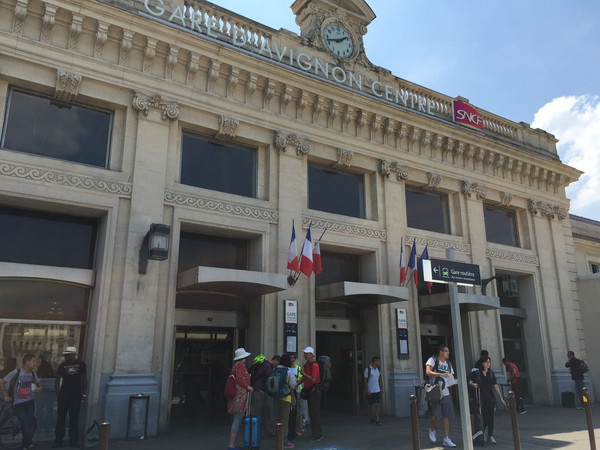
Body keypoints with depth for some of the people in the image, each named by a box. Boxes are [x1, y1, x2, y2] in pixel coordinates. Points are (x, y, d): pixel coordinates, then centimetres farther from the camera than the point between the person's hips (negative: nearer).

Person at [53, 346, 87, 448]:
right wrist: (57, 393, -4)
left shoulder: (81, 364, -2)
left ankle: (74, 441, 16)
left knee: (74, 418, 7)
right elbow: (57, 379, 3)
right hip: (63, 395, 0)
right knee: (61, 418, 5)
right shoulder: (62, 365, -1)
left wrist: (84, 393, 2)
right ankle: (58, 440, 15)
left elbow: (84, 379, 4)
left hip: (76, 395, 0)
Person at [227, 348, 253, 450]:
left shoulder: (235, 365, 19)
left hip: (235, 396, 10)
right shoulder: (241, 365, -9)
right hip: (240, 396, -10)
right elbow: (239, 379, -19)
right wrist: (248, 387, -9)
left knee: (235, 421, 13)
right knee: (237, 422, -9)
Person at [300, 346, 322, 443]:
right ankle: (317, 434, 23)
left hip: (314, 391, -9)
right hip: (309, 391, 9)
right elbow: (304, 378, 18)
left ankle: (317, 436, -1)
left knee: (315, 414, -6)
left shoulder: (314, 365, -15)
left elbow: (313, 379, -22)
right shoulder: (306, 365, 14)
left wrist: (304, 373, -18)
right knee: (311, 413, 13)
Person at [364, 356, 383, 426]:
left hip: (377, 390, 4)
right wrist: (367, 389, -14)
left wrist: (382, 387, 7)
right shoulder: (368, 369, -10)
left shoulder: (378, 369, 7)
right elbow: (365, 380, -10)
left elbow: (380, 379, 16)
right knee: (371, 405, 7)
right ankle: (372, 419, 23)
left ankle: (377, 420, -5)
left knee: (378, 405, -5)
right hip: (370, 391, -4)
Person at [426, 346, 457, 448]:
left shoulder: (448, 364, 13)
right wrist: (441, 374, -27)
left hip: (446, 393, 6)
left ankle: (447, 439, 12)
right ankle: (432, 429, 21)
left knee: (447, 417, 4)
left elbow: (451, 380, 17)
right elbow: (428, 372, -20)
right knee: (437, 416, -10)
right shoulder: (433, 360, -5)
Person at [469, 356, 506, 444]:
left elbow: (495, 386, 11)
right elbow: (470, 382, -10)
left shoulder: (491, 373, 9)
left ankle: (490, 436, 13)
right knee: (484, 417, -4)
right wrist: (473, 384, -33)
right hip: (480, 398, -4)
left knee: (490, 417, 2)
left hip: (490, 398, 4)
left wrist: (501, 398, 9)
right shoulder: (476, 373, -3)